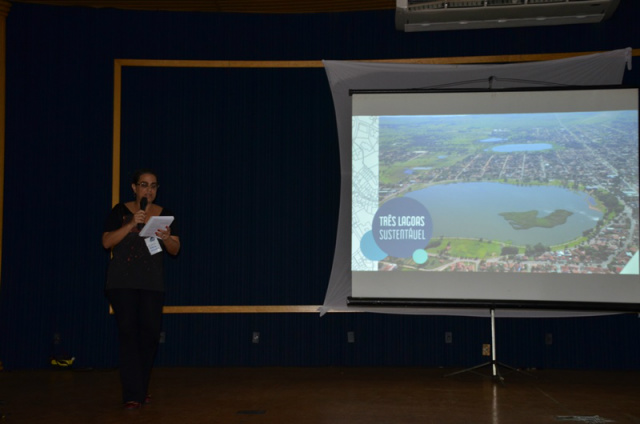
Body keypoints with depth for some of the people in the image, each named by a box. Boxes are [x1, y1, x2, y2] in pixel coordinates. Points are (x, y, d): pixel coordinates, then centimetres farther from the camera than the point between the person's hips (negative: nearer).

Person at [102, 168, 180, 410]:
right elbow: (107, 242, -6)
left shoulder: (164, 214, 9)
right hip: (122, 282, -2)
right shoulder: (120, 211, 3)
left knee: (151, 332, -1)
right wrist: (131, 224, -17)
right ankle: (132, 395, -8)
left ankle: (141, 388, 16)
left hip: (152, 284, 2)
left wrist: (166, 238, -17)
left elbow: (175, 249, 5)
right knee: (128, 332, -8)